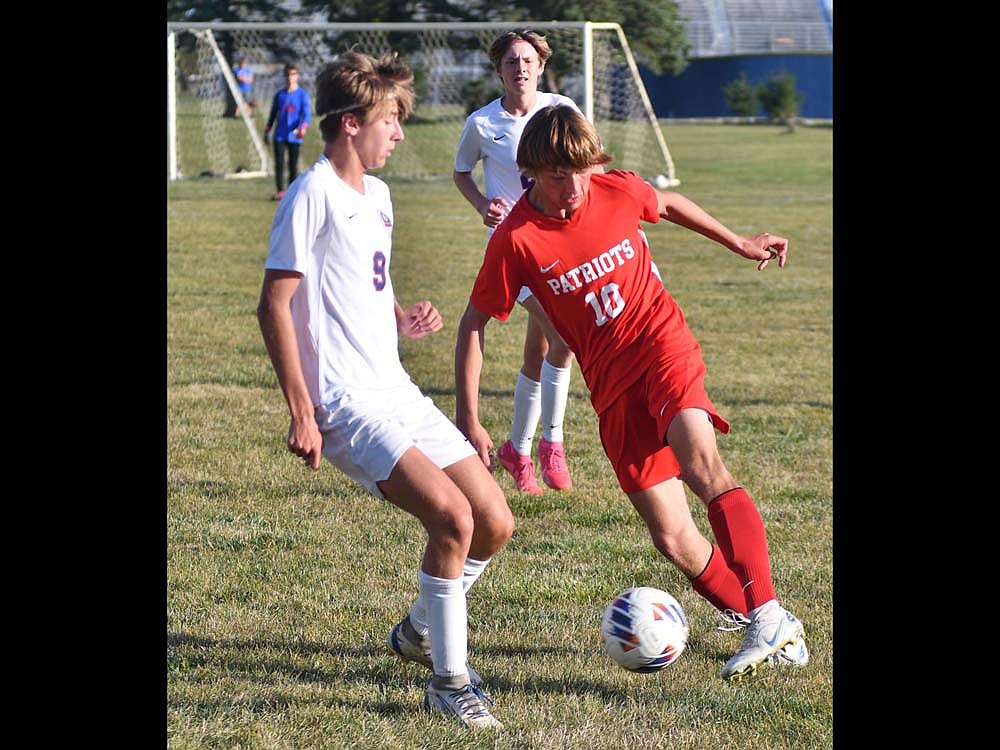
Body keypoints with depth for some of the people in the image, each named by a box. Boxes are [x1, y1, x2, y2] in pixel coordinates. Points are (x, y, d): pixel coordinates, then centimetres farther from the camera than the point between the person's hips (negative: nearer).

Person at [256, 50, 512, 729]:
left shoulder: (375, 194, 16)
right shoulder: (314, 195, -12)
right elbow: (274, 304, -14)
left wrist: (402, 319, 6)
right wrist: (301, 410, -19)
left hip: (398, 393, 9)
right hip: (348, 405, -9)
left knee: (496, 523, 5)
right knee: (453, 517, -23)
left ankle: (420, 632, 28)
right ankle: (449, 680, -11)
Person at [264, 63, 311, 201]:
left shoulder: (302, 94, 0)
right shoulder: (280, 94, 10)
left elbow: (306, 114, -9)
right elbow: (273, 114, 17)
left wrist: (302, 128, -26)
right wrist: (267, 131, 15)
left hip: (294, 136, -2)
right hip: (279, 135, 2)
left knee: (293, 165, 3)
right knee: (279, 163, -5)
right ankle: (280, 191, -4)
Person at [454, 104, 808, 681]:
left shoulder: (618, 191, -5)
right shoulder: (516, 240, -10)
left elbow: (668, 204, 19)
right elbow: (474, 324, -1)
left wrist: (740, 244, 29)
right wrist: (468, 420, -6)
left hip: (663, 344, -1)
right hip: (611, 382, 1)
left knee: (699, 460, -31)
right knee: (673, 539, -6)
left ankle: (769, 616, -34)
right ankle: (772, 632, 11)